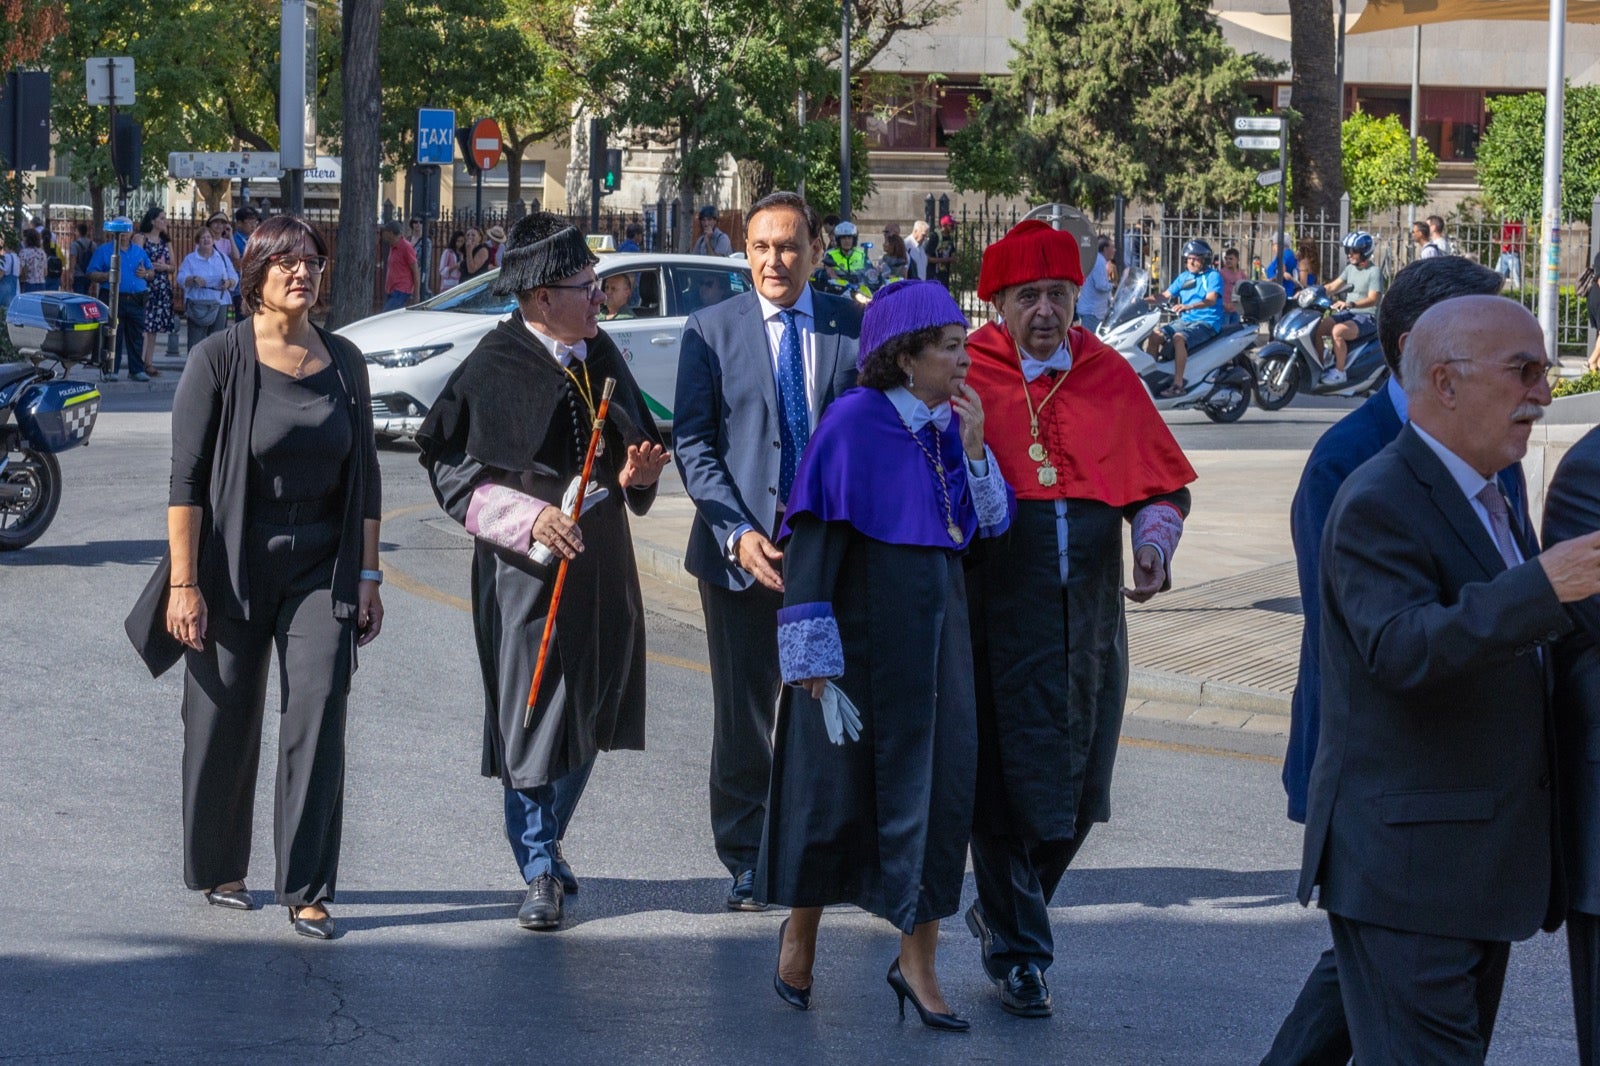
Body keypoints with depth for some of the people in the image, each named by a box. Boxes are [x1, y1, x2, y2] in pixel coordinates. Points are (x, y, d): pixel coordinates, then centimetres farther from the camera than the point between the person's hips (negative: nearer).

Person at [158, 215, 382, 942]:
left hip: (321, 570, 3)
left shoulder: (342, 362, 6)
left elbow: (363, 474, 13)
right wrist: (184, 583, -14)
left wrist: (367, 575, 9)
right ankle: (216, 869, 26)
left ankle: (307, 891, -6)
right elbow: (186, 478, -9)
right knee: (225, 724, 6)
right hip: (234, 568, -3)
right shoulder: (219, 360, -7)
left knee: (318, 717, -9)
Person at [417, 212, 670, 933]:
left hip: (600, 564, 6)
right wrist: (529, 517, -22)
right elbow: (455, 473, -11)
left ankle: (545, 843, 31)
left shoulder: (599, 354, 7)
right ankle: (540, 873, 8)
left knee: (588, 711, 12)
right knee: (532, 716, -2)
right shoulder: (496, 368, -12)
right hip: (526, 570, -6)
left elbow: (635, 444, 18)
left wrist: (635, 474, -5)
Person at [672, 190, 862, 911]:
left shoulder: (855, 328, 4)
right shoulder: (711, 330, 1)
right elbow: (693, 444, -2)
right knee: (743, 715, 4)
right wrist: (737, 533, -13)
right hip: (742, 547, -1)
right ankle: (745, 863, 13)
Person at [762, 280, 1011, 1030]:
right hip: (863, 623, -5)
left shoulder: (951, 425, 7)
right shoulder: (854, 423, -12)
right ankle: (800, 931, 26)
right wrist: (814, 652, -16)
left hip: (934, 625, 5)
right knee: (839, 782, 5)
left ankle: (918, 961, 5)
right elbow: (813, 539, -13)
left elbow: (990, 523, 5)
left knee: (937, 784, 0)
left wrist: (973, 447, -8)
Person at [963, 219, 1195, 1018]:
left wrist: (1156, 541, -3)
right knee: (1009, 786, -2)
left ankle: (1002, 915, 31)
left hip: (1087, 614, 4)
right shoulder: (964, 376, -1)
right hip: (998, 613, -4)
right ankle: (1017, 952, 11)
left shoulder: (1109, 377, 9)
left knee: (1075, 789, 8)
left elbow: (1161, 485, 15)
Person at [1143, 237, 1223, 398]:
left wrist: (1188, 306, -36)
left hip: (1207, 322, -7)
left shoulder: (1213, 276, -4)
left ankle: (1178, 384, -37)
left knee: (1178, 338, -34)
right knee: (1154, 336, -13)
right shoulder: (1184, 277, 17)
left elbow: (1211, 299, -20)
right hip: (1185, 320, 7)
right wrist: (1151, 298, -9)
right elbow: (1167, 295, 11)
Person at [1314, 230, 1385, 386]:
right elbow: (1333, 287, 16)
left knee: (1338, 331, -35)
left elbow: (1373, 299, -23)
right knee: (1317, 327, -10)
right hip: (1348, 314, 8)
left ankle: (1339, 372, -26)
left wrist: (1350, 304, -39)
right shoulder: (1350, 269, 14)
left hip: (1366, 318, -8)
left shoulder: (1374, 272, -10)